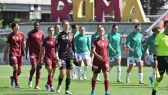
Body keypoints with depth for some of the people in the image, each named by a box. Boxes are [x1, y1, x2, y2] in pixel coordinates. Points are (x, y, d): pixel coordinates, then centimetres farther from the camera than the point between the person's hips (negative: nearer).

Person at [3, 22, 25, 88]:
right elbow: (7, 46, 4)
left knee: (19, 70, 3)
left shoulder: (21, 34, 7)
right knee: (15, 68, -16)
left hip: (20, 53, 4)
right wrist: (5, 56, 4)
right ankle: (16, 83, -8)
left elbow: (24, 45, 10)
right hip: (13, 53, -3)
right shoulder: (10, 35, -1)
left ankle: (13, 78, 34)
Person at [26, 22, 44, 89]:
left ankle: (37, 85, 8)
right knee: (34, 67, -15)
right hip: (33, 53, -4)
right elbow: (27, 44, 1)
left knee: (38, 69, 3)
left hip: (40, 53, 4)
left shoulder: (41, 33, 9)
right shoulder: (30, 33, -1)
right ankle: (30, 80, 13)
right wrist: (26, 54, -4)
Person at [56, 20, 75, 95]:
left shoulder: (71, 35, 11)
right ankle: (59, 85, 16)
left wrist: (74, 54, 15)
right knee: (62, 73, -11)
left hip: (70, 56, 4)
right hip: (62, 56, -4)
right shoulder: (60, 35, -2)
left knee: (69, 73, 3)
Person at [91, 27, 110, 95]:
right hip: (97, 60, -2)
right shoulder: (96, 41, -4)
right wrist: (97, 55, -33)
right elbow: (93, 51, -14)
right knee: (94, 76, 8)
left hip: (105, 61, 2)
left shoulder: (106, 41, 8)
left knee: (106, 75, -10)